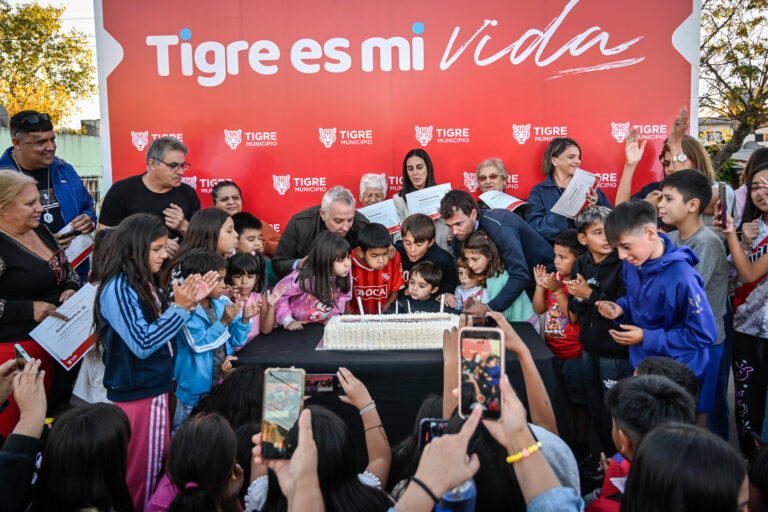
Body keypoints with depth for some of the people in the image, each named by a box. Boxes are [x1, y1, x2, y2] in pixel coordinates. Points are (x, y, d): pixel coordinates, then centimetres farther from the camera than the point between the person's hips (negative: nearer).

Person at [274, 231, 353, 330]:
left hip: (323, 326, 2)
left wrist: (333, 316, -9)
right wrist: (288, 321, -15)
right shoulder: (305, 278, -26)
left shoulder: (345, 275, -13)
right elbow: (279, 294, -15)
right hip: (299, 326, -2)